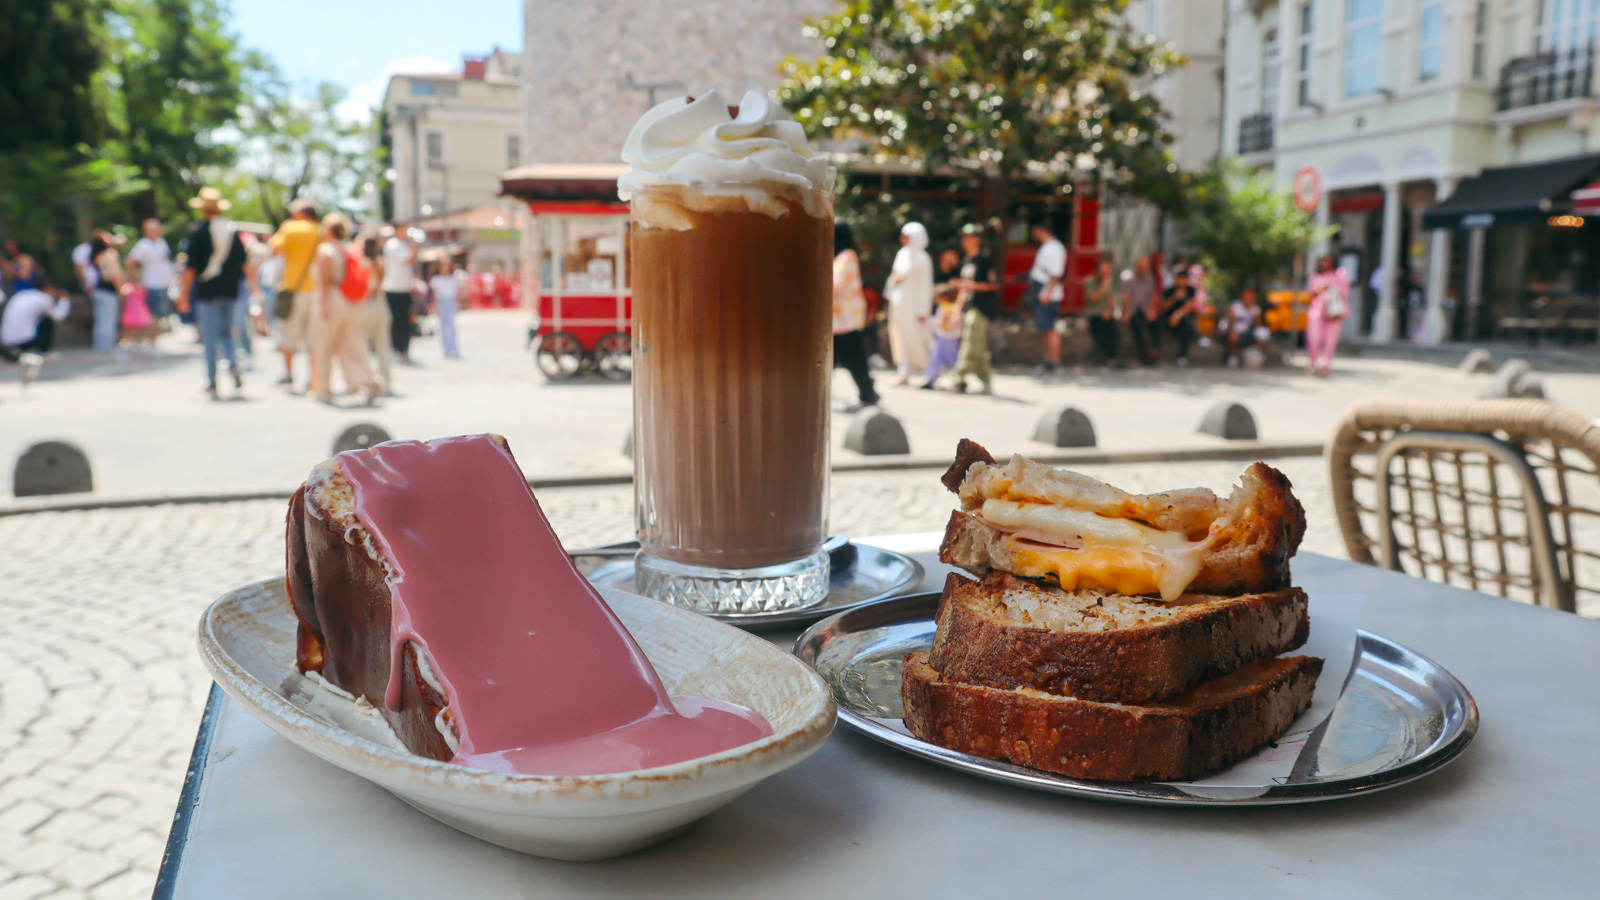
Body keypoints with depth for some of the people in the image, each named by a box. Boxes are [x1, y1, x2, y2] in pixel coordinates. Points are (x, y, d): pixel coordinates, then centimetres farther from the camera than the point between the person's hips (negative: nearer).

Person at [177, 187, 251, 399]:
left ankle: (212, 384, 3)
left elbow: (190, 266, -8)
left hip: (207, 289, -3)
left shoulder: (197, 231, -7)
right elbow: (244, 262, 7)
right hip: (229, 290, 3)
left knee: (209, 336, 2)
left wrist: (184, 294, -3)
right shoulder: (233, 229, 3)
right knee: (225, 331, 18)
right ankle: (233, 364, -8)